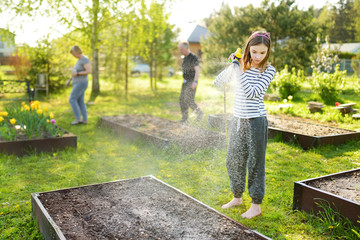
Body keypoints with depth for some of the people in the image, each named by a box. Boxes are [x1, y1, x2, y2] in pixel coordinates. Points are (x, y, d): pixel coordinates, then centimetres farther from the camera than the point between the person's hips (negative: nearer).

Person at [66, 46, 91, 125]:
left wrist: (77, 74, -19)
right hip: (78, 83, 10)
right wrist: (69, 80, 18)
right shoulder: (80, 60, 17)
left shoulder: (85, 59, -16)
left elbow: (89, 71, -25)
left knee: (72, 100, -8)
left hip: (81, 83, -10)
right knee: (80, 102, 9)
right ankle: (85, 120, 9)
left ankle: (78, 118, -4)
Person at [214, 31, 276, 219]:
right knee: (233, 160, 14)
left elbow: (252, 93, -20)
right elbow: (217, 83, 5)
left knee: (255, 163, 2)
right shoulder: (241, 65, 6)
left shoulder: (268, 70, -8)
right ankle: (237, 197, 34)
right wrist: (231, 66, -7)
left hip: (256, 121, -5)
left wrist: (239, 71, -20)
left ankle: (256, 205, 17)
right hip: (238, 119, 6)